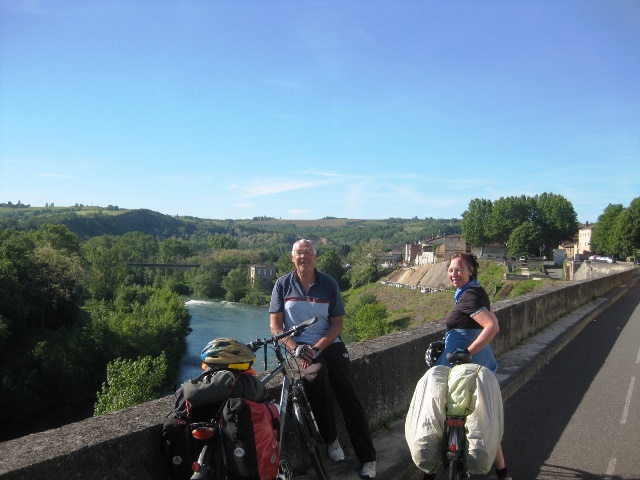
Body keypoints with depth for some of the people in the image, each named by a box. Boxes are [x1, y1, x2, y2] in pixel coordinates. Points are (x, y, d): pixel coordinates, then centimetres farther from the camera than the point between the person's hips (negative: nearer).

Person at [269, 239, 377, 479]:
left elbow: (338, 324, 1)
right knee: (317, 374, -32)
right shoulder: (283, 285, 1)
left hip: (329, 344, 2)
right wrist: (295, 347, -17)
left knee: (350, 397, -11)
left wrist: (317, 348, -14)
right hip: (299, 346, -1)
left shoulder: (329, 284, 2)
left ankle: (368, 458, 2)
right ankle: (330, 439, -10)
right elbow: (275, 325, -1)